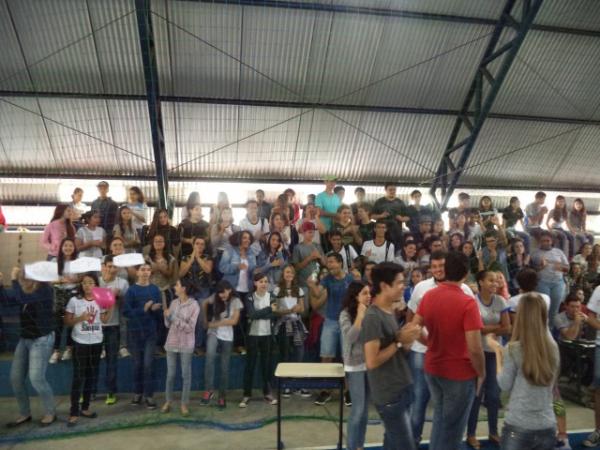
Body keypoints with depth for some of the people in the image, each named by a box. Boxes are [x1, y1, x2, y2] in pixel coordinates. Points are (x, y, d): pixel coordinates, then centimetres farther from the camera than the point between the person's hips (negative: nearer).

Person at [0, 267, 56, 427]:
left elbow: (22, 299, -31)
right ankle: (25, 414, 22)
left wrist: (14, 280, -24)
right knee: (15, 378, 6)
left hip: (42, 340, -8)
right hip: (24, 339, 8)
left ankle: (51, 412, 9)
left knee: (36, 378, -11)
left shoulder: (44, 289, -18)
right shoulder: (24, 290, 4)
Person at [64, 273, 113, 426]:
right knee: (78, 377, -4)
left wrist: (111, 307, -13)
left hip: (96, 342, 4)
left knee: (92, 376, 12)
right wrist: (80, 318, -22)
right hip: (80, 343, -4)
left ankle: (85, 407, 24)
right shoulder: (75, 301, -8)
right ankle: (74, 412, 2)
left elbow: (104, 319, 1)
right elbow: (67, 322, -6)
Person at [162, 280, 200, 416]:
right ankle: (168, 401, 26)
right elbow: (168, 325, 7)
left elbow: (190, 328, -17)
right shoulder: (174, 303, 3)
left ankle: (184, 404, 15)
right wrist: (167, 317, -14)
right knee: (170, 374, 11)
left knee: (186, 374, 5)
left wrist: (174, 317, -20)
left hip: (186, 345, -4)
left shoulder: (194, 305, -12)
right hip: (171, 343, 4)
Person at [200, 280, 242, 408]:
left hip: (227, 337, 0)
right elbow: (204, 304, 16)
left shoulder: (236, 302, -7)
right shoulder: (215, 298, -2)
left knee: (224, 367, 6)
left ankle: (222, 396, 19)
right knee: (210, 356, -30)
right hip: (213, 333, 0)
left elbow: (234, 321, -12)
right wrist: (206, 321, 10)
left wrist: (216, 324, -12)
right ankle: (209, 389, -25)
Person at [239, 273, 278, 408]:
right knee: (250, 364, 2)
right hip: (253, 334, -2)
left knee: (266, 363, 8)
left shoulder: (271, 297, 2)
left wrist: (257, 313, -17)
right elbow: (252, 314, -18)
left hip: (267, 334, 2)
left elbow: (271, 315, -8)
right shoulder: (250, 298, -3)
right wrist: (269, 309, -18)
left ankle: (267, 392, 20)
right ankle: (247, 394, 11)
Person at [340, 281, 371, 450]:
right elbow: (350, 338, -21)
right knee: (358, 409, -5)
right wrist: (360, 316, -19)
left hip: (370, 364, 5)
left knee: (365, 408, 12)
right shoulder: (346, 314, -9)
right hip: (355, 366, -5)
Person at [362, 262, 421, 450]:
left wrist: (406, 339, -4)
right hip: (389, 394, -9)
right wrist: (399, 342, -18)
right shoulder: (373, 317, -20)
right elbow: (372, 362, -24)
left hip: (401, 389, 9)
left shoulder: (390, 312, 9)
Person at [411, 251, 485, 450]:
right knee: (453, 426, 14)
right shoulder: (467, 303, -23)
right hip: (460, 373, -5)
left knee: (439, 417, 27)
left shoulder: (428, 296, -4)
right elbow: (474, 348, -23)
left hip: (432, 368, 6)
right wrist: (481, 374, -8)